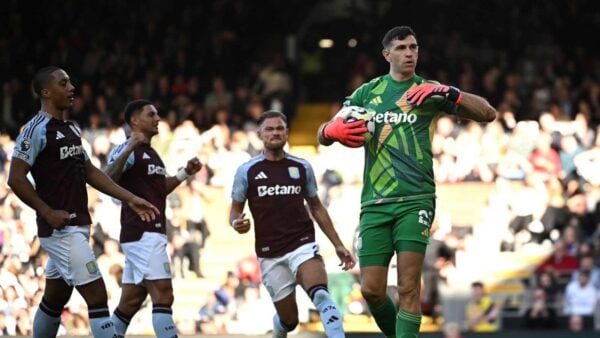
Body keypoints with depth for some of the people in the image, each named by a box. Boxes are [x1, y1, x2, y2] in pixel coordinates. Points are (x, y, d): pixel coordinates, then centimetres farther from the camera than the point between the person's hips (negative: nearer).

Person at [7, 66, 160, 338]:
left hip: (77, 227, 9)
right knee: (97, 295, -12)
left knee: (54, 299, 16)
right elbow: (16, 179, -17)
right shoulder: (37, 129, -12)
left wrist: (130, 199, 16)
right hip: (61, 229, -9)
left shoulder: (71, 129, 16)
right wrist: (49, 213, -19)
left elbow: (90, 172, 22)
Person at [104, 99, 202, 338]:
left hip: (151, 233, 10)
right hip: (143, 234, -10)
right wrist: (127, 150, -35)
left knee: (130, 302, 11)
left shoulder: (151, 154, 21)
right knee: (162, 295, -15)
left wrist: (185, 173, 20)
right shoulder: (127, 150, -10)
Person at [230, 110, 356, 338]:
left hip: (303, 244, 0)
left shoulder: (302, 168, 8)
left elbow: (316, 207, 17)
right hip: (270, 255, 0)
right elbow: (235, 209, 9)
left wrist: (338, 245, 14)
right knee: (289, 320, 2)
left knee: (320, 295, -28)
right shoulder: (247, 171, 3)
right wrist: (236, 223, -16)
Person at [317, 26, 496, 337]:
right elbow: (324, 133, 15)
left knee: (408, 288, -12)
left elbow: (487, 114, 0)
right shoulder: (368, 92, 14)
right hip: (375, 203, 2)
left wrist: (447, 92, -15)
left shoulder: (428, 91, 7)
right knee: (371, 290, -3)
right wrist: (332, 130, -10)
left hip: (415, 199, -2)